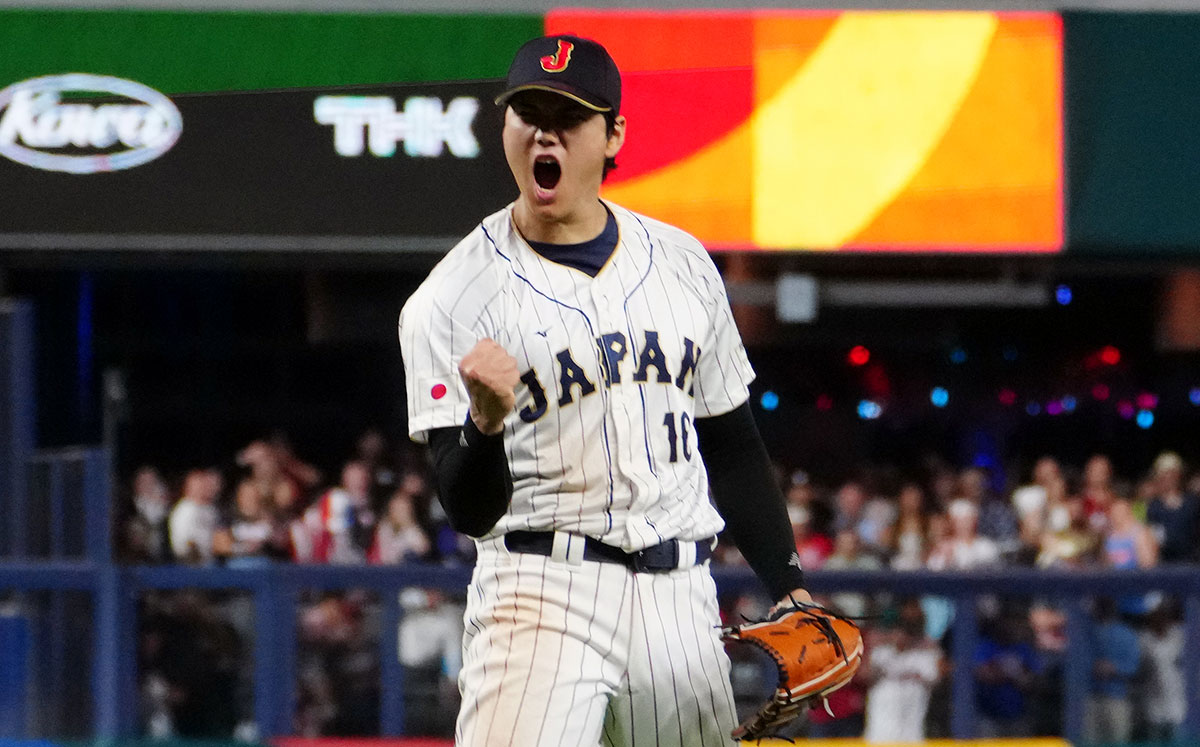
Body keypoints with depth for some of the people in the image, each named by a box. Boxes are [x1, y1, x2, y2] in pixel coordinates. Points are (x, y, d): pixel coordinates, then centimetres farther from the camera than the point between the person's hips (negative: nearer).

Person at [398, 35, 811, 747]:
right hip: (541, 589, -5)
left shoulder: (682, 262, 11)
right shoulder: (453, 298, -4)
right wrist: (487, 422, -30)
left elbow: (730, 442, 20)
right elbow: (471, 511, -10)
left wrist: (789, 582, 13)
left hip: (680, 596, 5)